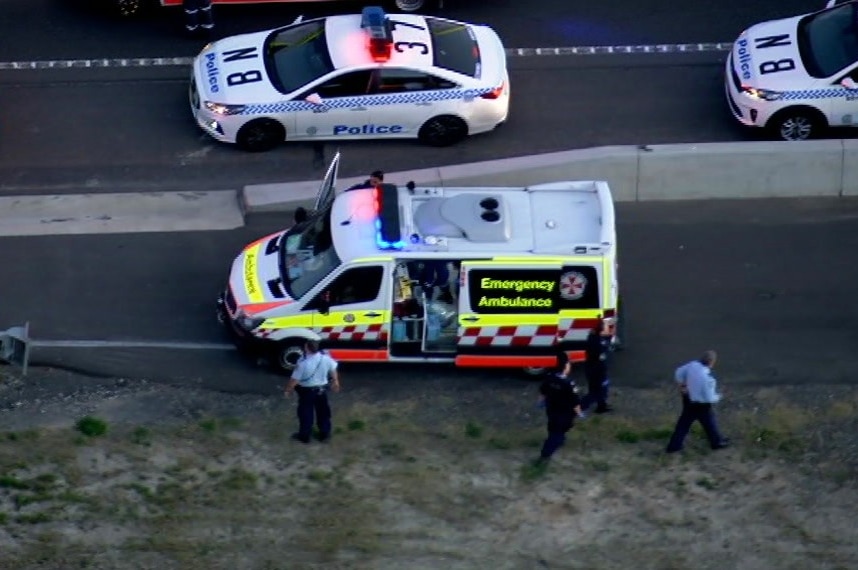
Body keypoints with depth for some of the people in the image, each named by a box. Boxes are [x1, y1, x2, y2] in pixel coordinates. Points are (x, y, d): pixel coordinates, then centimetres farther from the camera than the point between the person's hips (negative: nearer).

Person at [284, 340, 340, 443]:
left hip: (307, 391, -4)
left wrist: (288, 390, -4)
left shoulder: (303, 363, -29)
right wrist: (335, 381, 21)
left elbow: (294, 379, -20)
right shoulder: (326, 358, -14)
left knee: (306, 414, 13)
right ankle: (325, 434, 32)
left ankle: (304, 436, 26)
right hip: (322, 389, 4)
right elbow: (333, 370, 3)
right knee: (323, 412, 20)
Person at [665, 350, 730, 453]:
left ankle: (674, 445, 29)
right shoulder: (707, 378, -35)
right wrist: (717, 397, -3)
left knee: (684, 422, 21)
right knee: (709, 422, 20)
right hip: (701, 404, -6)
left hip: (688, 399, 6)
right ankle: (717, 442, 44)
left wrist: (681, 385, 14)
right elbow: (709, 398, -25)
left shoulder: (693, 365, -17)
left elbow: (679, 372, 0)